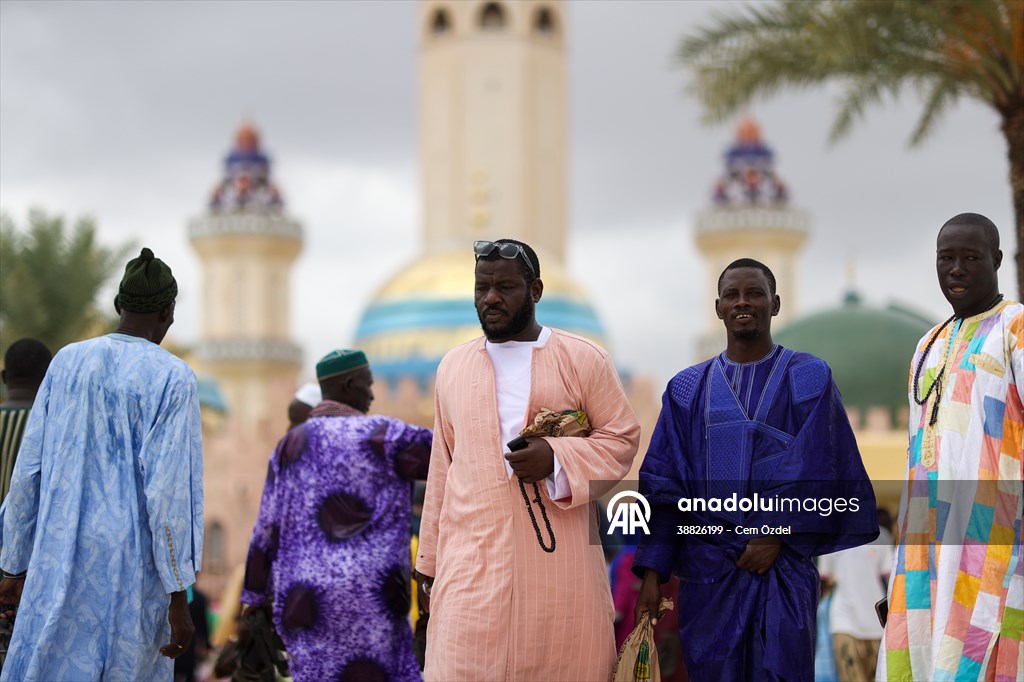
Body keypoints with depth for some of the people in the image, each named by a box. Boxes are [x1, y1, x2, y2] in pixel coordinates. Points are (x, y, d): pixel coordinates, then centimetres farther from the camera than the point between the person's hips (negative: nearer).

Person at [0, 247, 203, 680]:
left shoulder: (67, 362, 5)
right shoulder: (173, 379, -9)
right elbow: (170, 490, -16)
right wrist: (178, 598, -13)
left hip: (63, 567, 3)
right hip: (134, 574, -3)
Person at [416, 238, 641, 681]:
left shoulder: (584, 360, 4)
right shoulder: (453, 367, 14)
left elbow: (622, 438, 3)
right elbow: (443, 468, 16)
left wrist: (556, 458, -15)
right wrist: (429, 560, 13)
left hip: (559, 562, -2)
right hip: (472, 560, 2)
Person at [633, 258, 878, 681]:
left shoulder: (809, 379, 4)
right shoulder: (688, 389, 10)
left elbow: (816, 470, -3)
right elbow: (663, 484, 5)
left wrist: (777, 537, -11)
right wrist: (653, 570, -2)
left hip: (784, 564, -2)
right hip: (707, 568, 2)